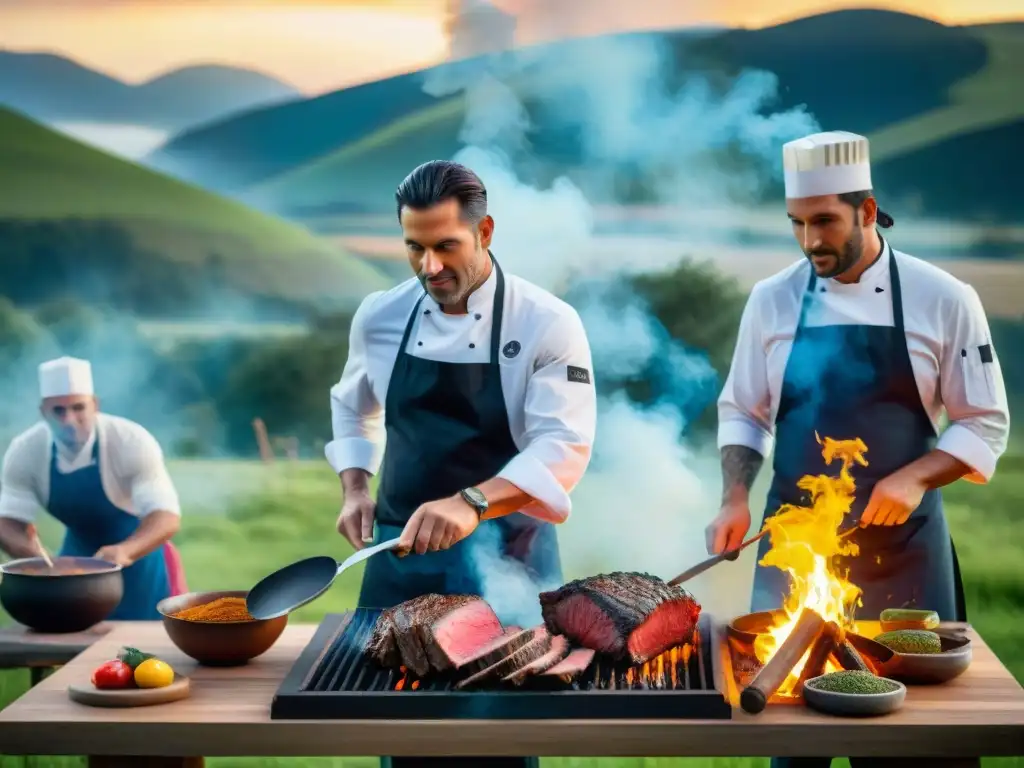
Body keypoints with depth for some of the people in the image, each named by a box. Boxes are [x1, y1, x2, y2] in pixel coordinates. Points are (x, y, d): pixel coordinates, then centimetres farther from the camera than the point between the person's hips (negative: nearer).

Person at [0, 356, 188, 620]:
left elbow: (167, 516, -34)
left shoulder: (132, 443, -29)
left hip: (139, 552, -3)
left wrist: (124, 551, -54)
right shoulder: (24, 452, -18)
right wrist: (28, 549, -40)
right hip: (77, 559, 3)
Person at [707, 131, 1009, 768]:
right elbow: (743, 414, 8)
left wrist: (915, 478, -17)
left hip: (901, 542, -1)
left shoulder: (942, 299, -5)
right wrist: (736, 499, -7)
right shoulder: (773, 300, 1)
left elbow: (986, 425, -2)